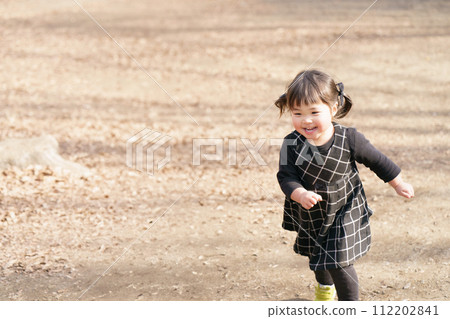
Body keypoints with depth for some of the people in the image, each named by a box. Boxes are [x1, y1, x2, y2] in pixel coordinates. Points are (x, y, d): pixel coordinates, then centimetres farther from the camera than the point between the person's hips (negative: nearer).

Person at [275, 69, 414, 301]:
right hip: (310, 214, 3)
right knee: (316, 256, 26)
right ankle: (325, 287, 59)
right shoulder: (292, 144, -21)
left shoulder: (348, 139, -22)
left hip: (343, 212, -3)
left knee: (339, 263, -9)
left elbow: (376, 161, -7)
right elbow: (286, 177, -20)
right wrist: (300, 194, -41)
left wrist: (398, 184, 5)